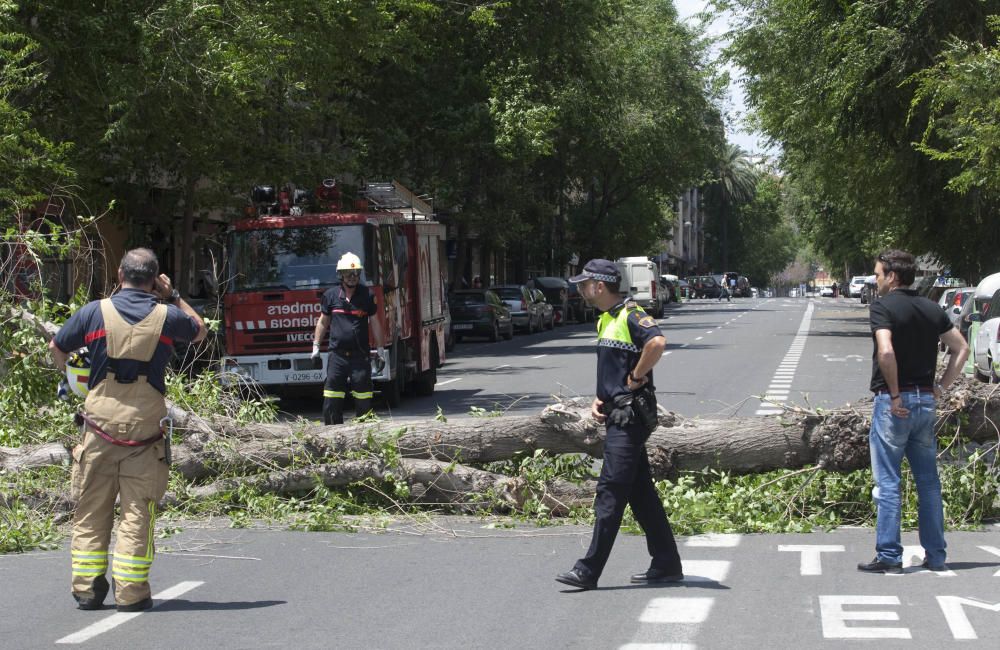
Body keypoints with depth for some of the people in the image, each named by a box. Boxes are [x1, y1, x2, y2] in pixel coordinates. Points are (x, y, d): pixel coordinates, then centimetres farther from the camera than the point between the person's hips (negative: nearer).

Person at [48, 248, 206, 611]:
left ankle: (87, 589, 10)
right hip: (145, 428, -1)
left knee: (91, 512, 9)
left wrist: (66, 371, 35)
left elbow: (57, 348, 14)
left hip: (100, 426, 1)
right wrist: (173, 296, 22)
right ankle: (131, 592, 1)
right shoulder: (167, 317, -2)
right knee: (137, 513, 3)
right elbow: (200, 332, 20)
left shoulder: (95, 312, -1)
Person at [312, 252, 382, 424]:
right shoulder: (330, 295, 6)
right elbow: (323, 322, 13)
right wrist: (316, 346, 10)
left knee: (363, 395, 1)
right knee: (332, 400, -1)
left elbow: (374, 322, 10)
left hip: (360, 355, 0)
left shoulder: (366, 295, 4)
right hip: (337, 355, 1)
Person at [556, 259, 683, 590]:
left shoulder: (630, 315, -12)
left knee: (610, 491, -10)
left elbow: (657, 342, -31)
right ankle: (666, 565, 17)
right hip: (618, 415, 10)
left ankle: (589, 570, -10)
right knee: (641, 492, 12)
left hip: (630, 416, -10)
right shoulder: (606, 320, 18)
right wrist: (598, 400, 12)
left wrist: (636, 378, -20)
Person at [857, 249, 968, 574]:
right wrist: (940, 387, 11)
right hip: (925, 401, 6)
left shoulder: (883, 306, -10)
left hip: (893, 402, -6)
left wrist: (895, 395, -16)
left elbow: (886, 352, -25)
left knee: (887, 482, -1)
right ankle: (935, 555, 15)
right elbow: (962, 349, 12)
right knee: (929, 481, 12)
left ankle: (889, 556, -2)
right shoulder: (932, 309, 10)